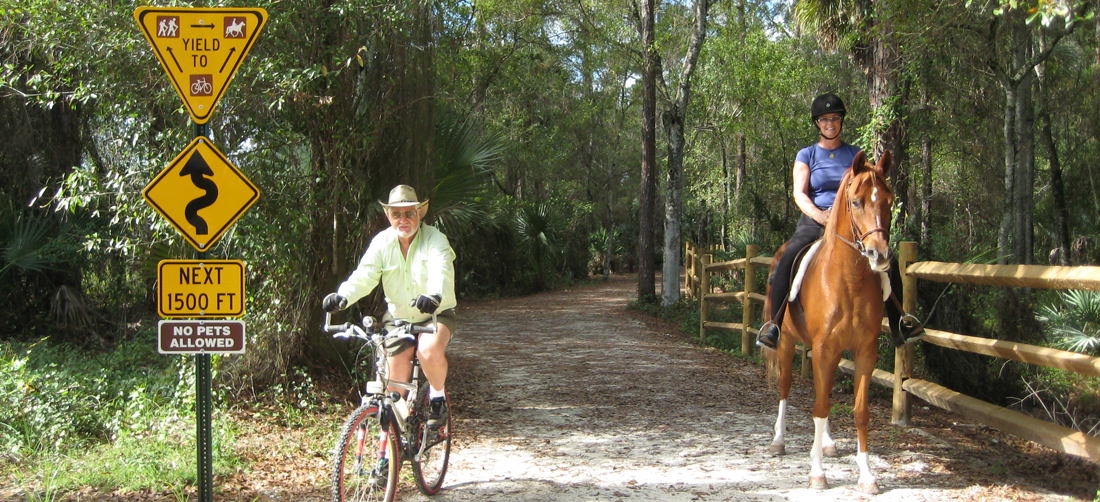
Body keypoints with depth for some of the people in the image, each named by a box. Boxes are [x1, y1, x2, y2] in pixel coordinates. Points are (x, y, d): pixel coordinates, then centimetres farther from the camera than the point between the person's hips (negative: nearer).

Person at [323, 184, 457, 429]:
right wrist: (342, 296, -40)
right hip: (398, 317, 4)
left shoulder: (435, 239, -17)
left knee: (429, 351, -33)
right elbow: (363, 275, -18)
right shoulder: (382, 242, -7)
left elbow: (441, 272, -35)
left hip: (435, 315, -3)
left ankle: (438, 396, -5)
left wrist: (434, 295, -59)